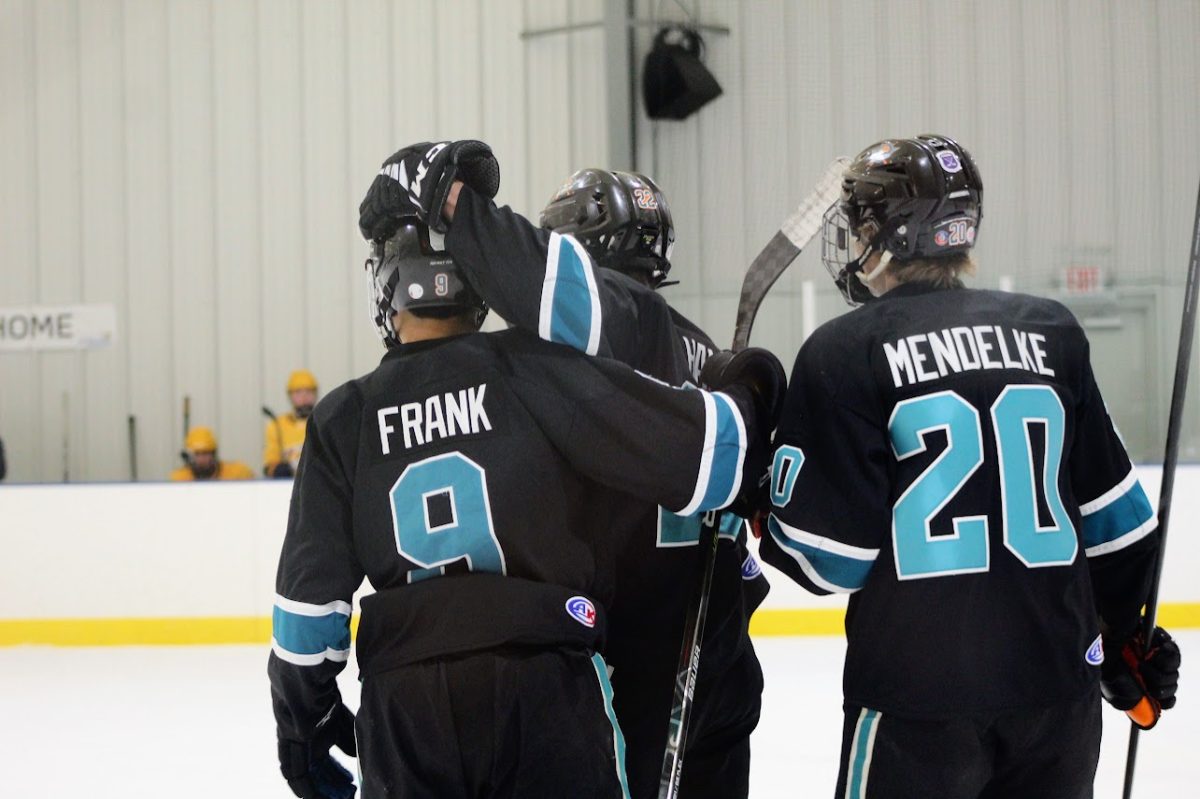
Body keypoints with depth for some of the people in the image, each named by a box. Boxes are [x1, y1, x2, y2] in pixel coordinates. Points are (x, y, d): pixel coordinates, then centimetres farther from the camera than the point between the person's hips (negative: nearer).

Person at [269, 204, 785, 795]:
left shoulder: (344, 418, 3)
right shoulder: (534, 371, -6)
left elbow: (311, 592, 4)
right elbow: (695, 449, -10)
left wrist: (303, 720, 16)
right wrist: (747, 392, 12)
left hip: (402, 701, 2)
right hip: (544, 679, -2)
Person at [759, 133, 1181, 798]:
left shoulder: (844, 352, -7)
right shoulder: (1050, 333, 6)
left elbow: (831, 558, -9)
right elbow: (1117, 515, 11)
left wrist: (762, 506, 11)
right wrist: (1128, 636, 25)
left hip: (918, 697, -5)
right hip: (1061, 682, 5)